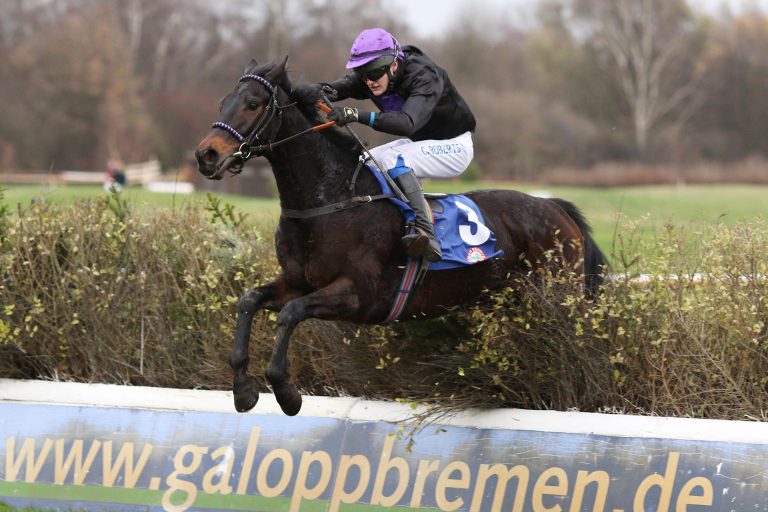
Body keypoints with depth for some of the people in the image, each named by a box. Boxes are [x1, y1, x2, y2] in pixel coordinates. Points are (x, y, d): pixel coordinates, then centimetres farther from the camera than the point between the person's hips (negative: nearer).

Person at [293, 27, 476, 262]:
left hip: (453, 146, -8)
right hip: (417, 143, 8)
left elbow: (407, 123, -47)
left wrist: (359, 115, -59)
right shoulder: (372, 76, -9)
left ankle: (426, 235, -41)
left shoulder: (425, 77, -31)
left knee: (391, 158, -32)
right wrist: (318, 91, -50)